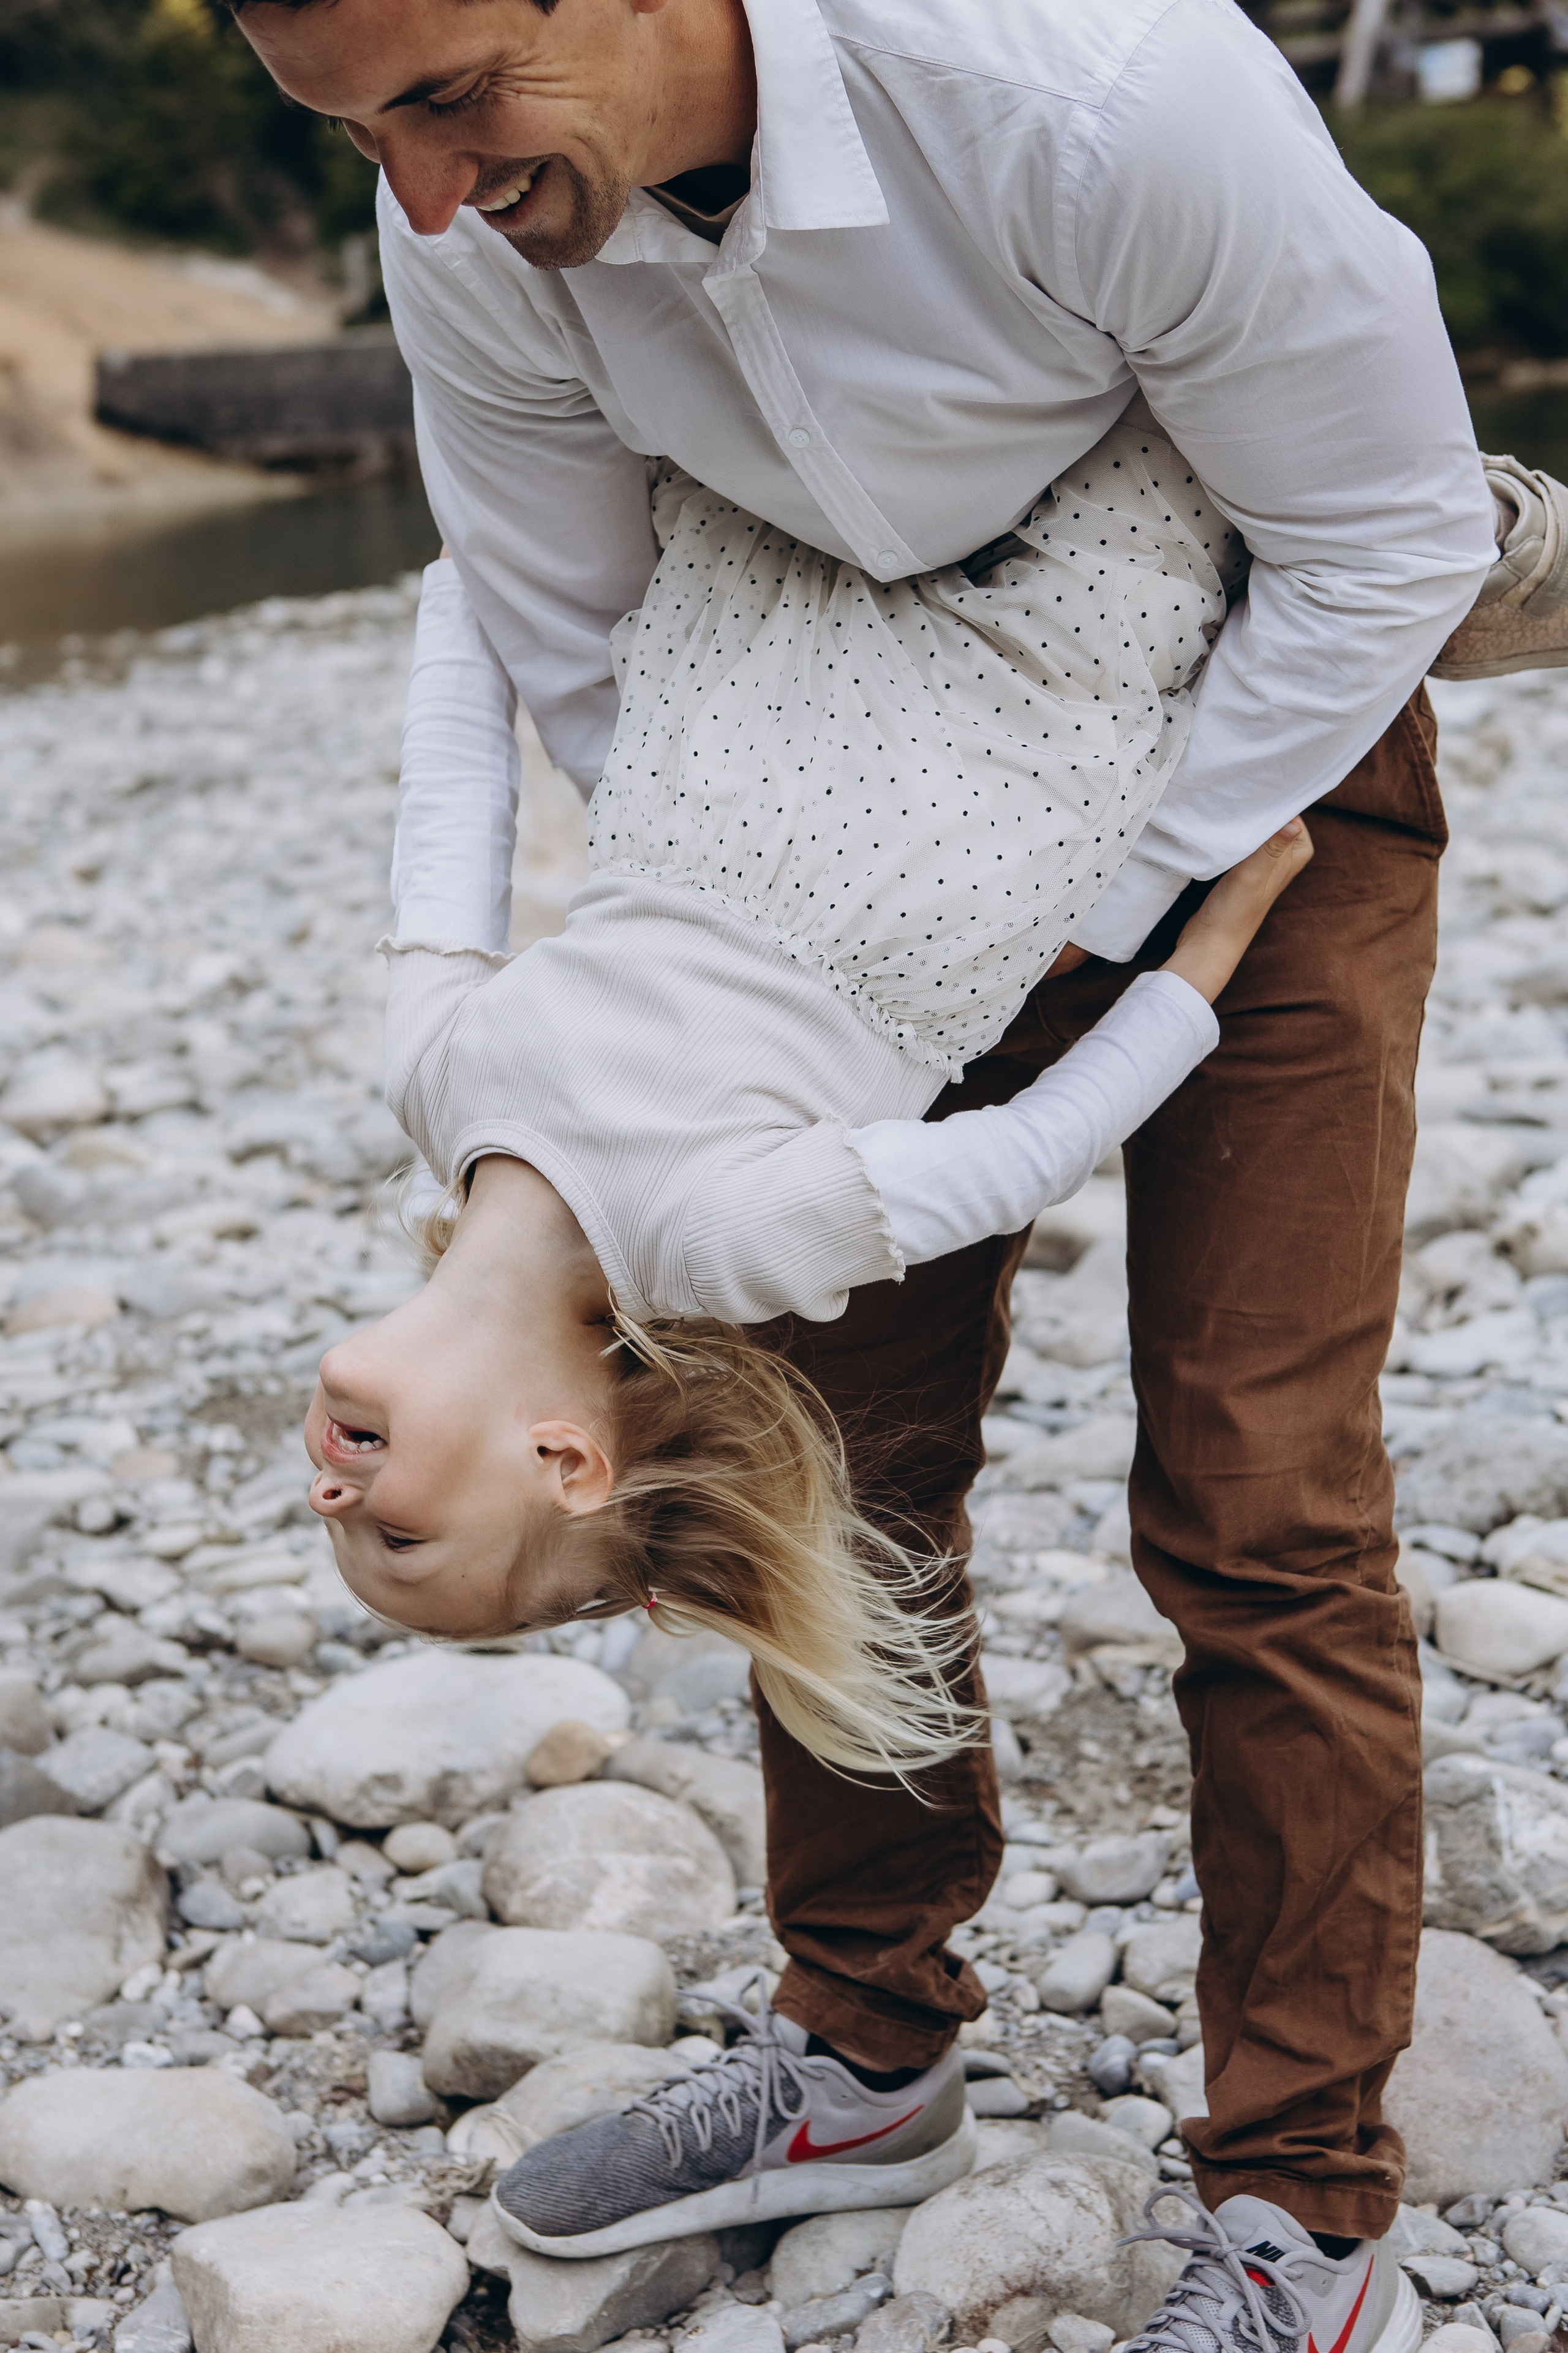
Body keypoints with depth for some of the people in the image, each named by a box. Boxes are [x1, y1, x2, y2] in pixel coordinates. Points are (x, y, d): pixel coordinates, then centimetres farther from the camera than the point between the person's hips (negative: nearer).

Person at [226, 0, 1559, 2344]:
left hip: (1261, 751, -5)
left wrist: (1087, 906, -19)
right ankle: (863, 2041, 28)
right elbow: (590, 660, -3)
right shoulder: (475, 231, -18)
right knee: (844, 1423, 8)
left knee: (1258, 1494, -7)